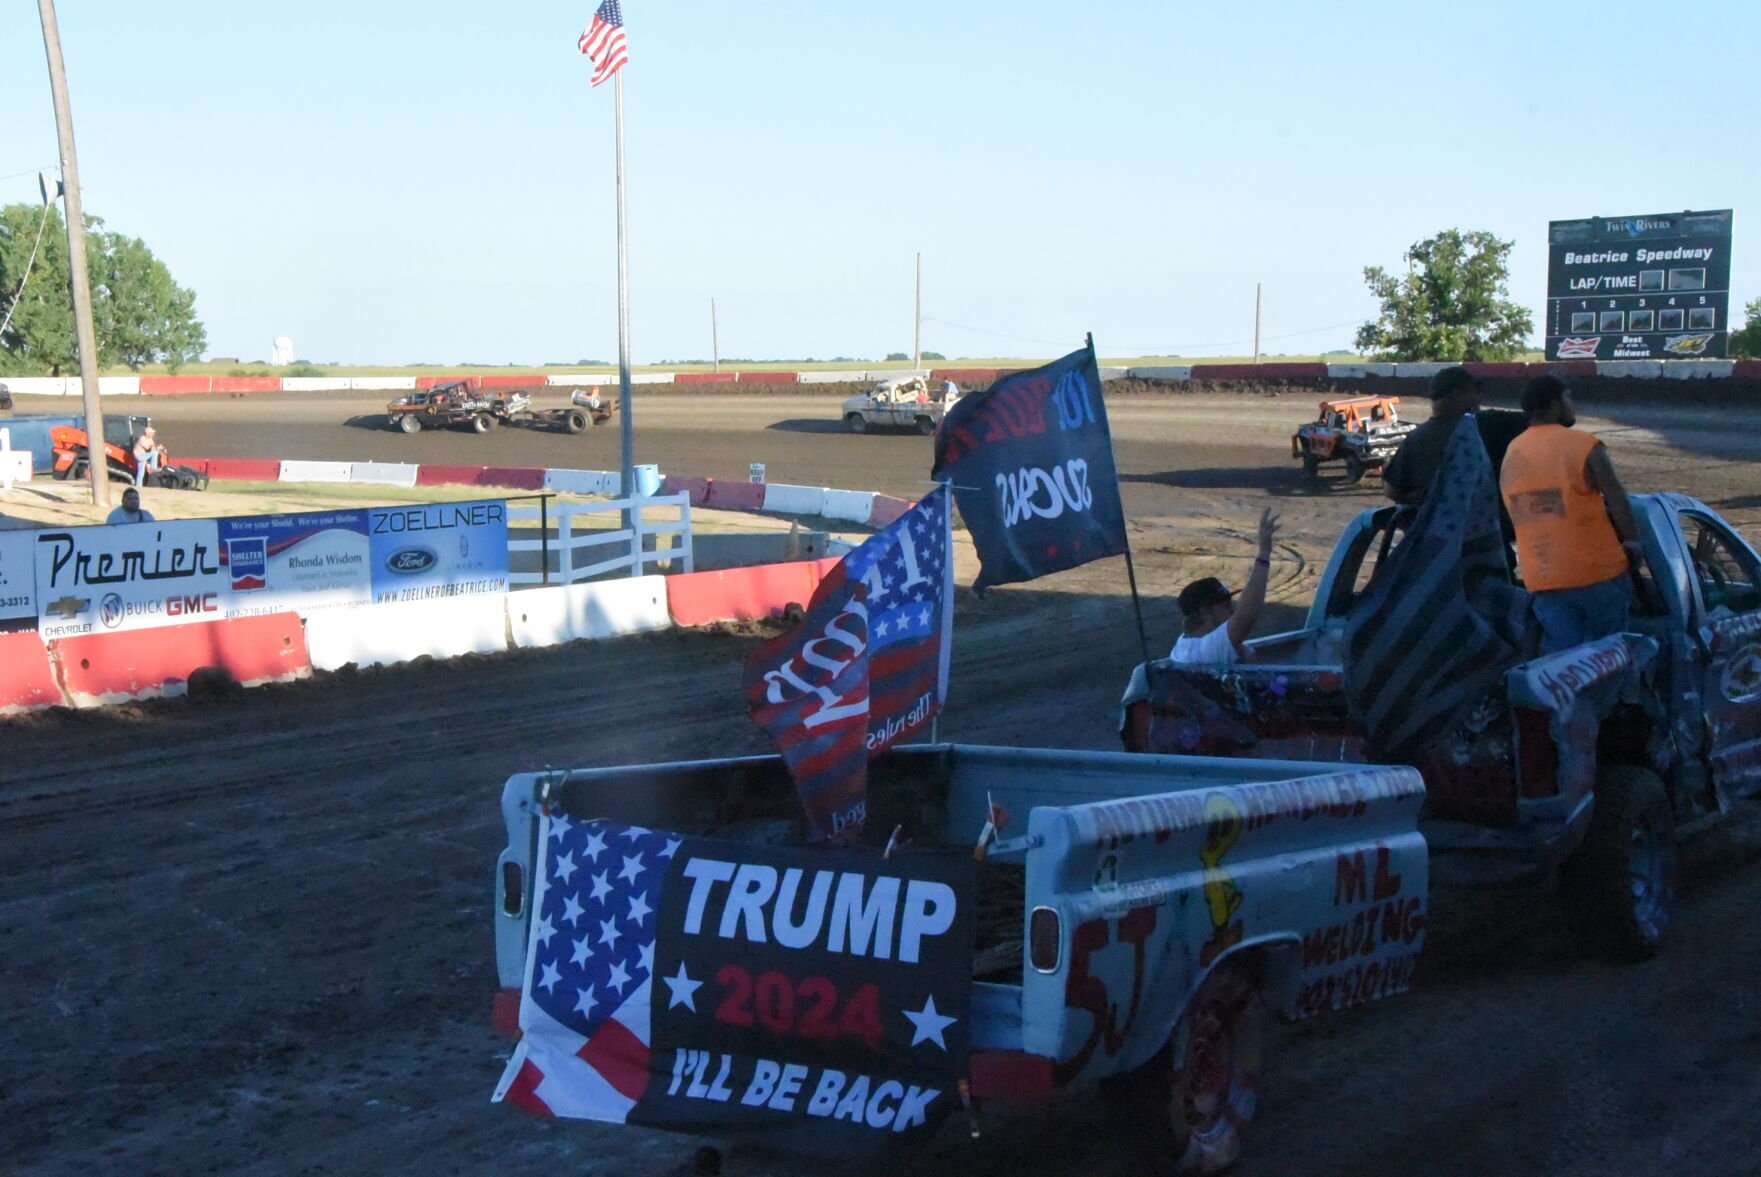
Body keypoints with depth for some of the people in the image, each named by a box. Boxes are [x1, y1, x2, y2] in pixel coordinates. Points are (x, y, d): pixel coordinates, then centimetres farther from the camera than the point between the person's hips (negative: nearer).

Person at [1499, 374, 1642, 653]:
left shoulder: (1511, 454, 9)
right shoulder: (1584, 447, -10)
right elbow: (1619, 504, -7)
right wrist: (1633, 544, 8)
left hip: (1542, 580, 5)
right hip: (1598, 572, -5)